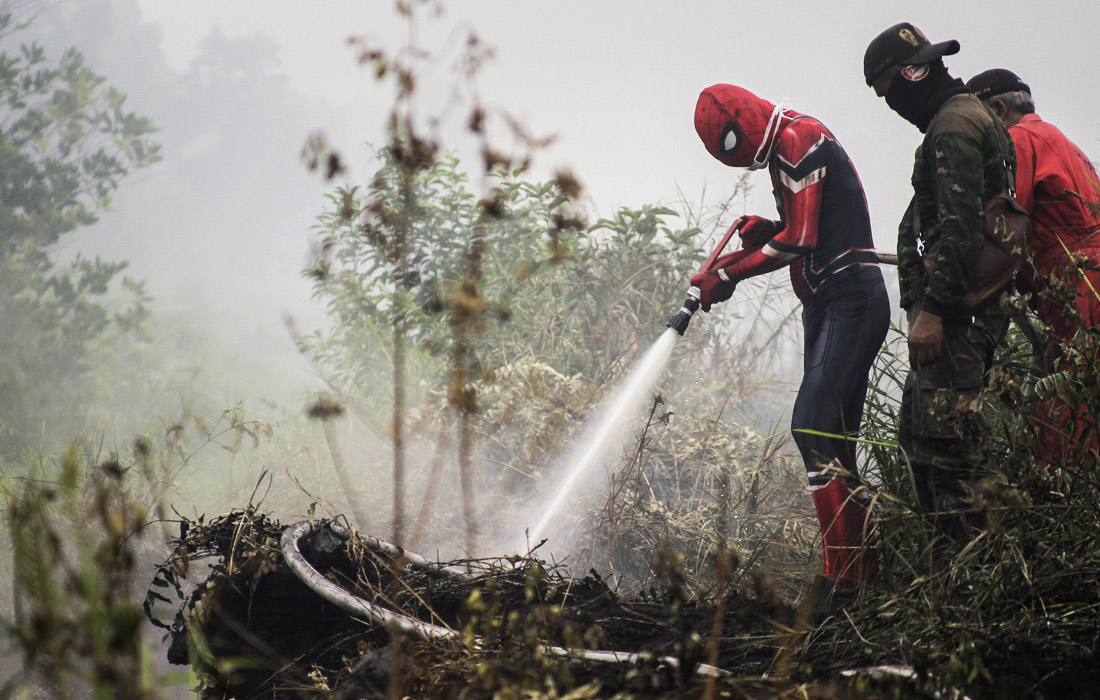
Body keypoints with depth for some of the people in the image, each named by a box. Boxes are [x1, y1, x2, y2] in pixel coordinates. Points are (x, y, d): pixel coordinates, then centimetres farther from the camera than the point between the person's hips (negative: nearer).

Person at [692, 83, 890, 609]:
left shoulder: (799, 139, -11)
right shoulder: (784, 149, 20)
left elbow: (799, 240, -17)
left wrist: (728, 276, -11)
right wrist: (764, 231, 7)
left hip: (852, 299, -11)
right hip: (827, 307, 11)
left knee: (814, 430, -18)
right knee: (830, 438, 8)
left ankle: (844, 574, -20)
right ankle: (866, 567, 10)